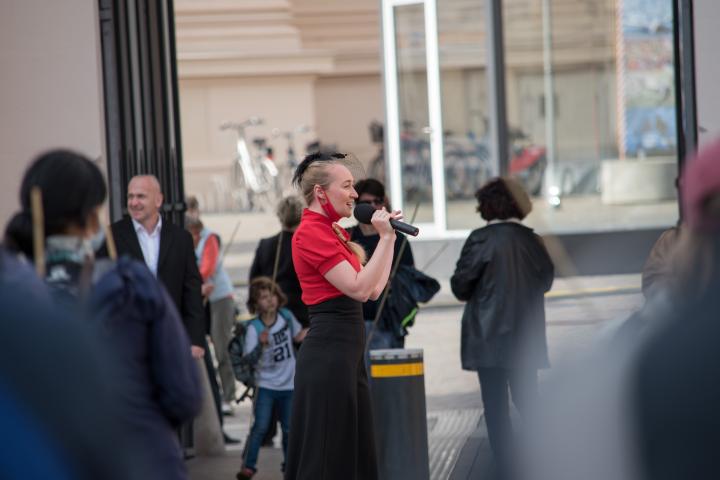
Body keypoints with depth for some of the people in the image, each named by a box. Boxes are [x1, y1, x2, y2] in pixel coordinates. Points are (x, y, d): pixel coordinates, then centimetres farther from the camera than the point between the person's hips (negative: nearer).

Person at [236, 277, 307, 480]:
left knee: (289, 428, 10)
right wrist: (261, 345, -38)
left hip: (289, 385, 4)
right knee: (261, 427, -7)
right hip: (266, 385, -3)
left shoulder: (286, 316, -4)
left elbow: (298, 336, 16)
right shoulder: (254, 328, -16)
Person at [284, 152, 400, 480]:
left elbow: (374, 290, 15)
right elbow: (359, 288, -20)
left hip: (346, 351, 10)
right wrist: (384, 238, -14)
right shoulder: (312, 232, -13)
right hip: (329, 351, -10)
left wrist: (388, 237, 11)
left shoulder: (330, 231, 17)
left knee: (353, 453, 12)